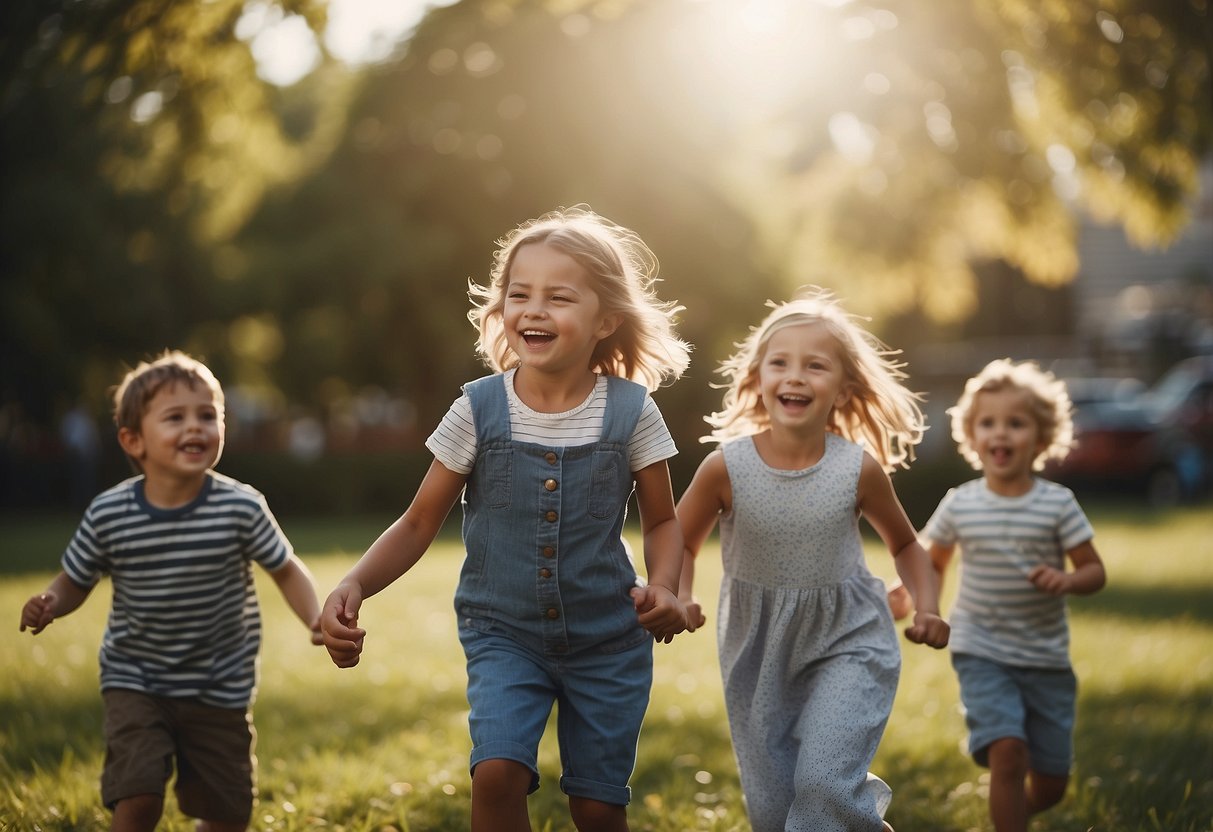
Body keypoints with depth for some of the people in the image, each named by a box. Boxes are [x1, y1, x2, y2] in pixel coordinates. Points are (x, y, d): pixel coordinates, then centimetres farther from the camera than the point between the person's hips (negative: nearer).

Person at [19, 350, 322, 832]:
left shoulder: (241, 508, -15)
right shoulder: (107, 515, -12)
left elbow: (287, 571, -2)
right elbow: (75, 582, 2)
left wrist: (316, 618, -19)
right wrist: (50, 604, -19)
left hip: (220, 689, 1)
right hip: (135, 682, -1)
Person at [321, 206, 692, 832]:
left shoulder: (631, 410, -9)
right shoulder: (479, 410, -10)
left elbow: (661, 522, 3)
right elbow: (418, 525, -4)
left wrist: (663, 586, -18)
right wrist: (354, 586, -21)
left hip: (608, 640, 0)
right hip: (503, 635, 0)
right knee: (497, 773, -21)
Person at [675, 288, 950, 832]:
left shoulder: (860, 470, -12)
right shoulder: (725, 468, -14)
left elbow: (905, 545, 7)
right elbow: (680, 544, 0)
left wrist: (927, 608, -8)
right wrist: (679, 599, -19)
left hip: (847, 643, -1)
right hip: (758, 650, 2)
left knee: (825, 783, -20)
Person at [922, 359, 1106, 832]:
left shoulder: (1058, 504, -6)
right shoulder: (959, 505, -3)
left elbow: (1095, 571, -2)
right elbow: (934, 563, 12)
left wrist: (1068, 580, -22)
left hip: (1047, 658, 1)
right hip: (982, 655, -1)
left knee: (1051, 784, 8)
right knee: (1008, 753, -22)